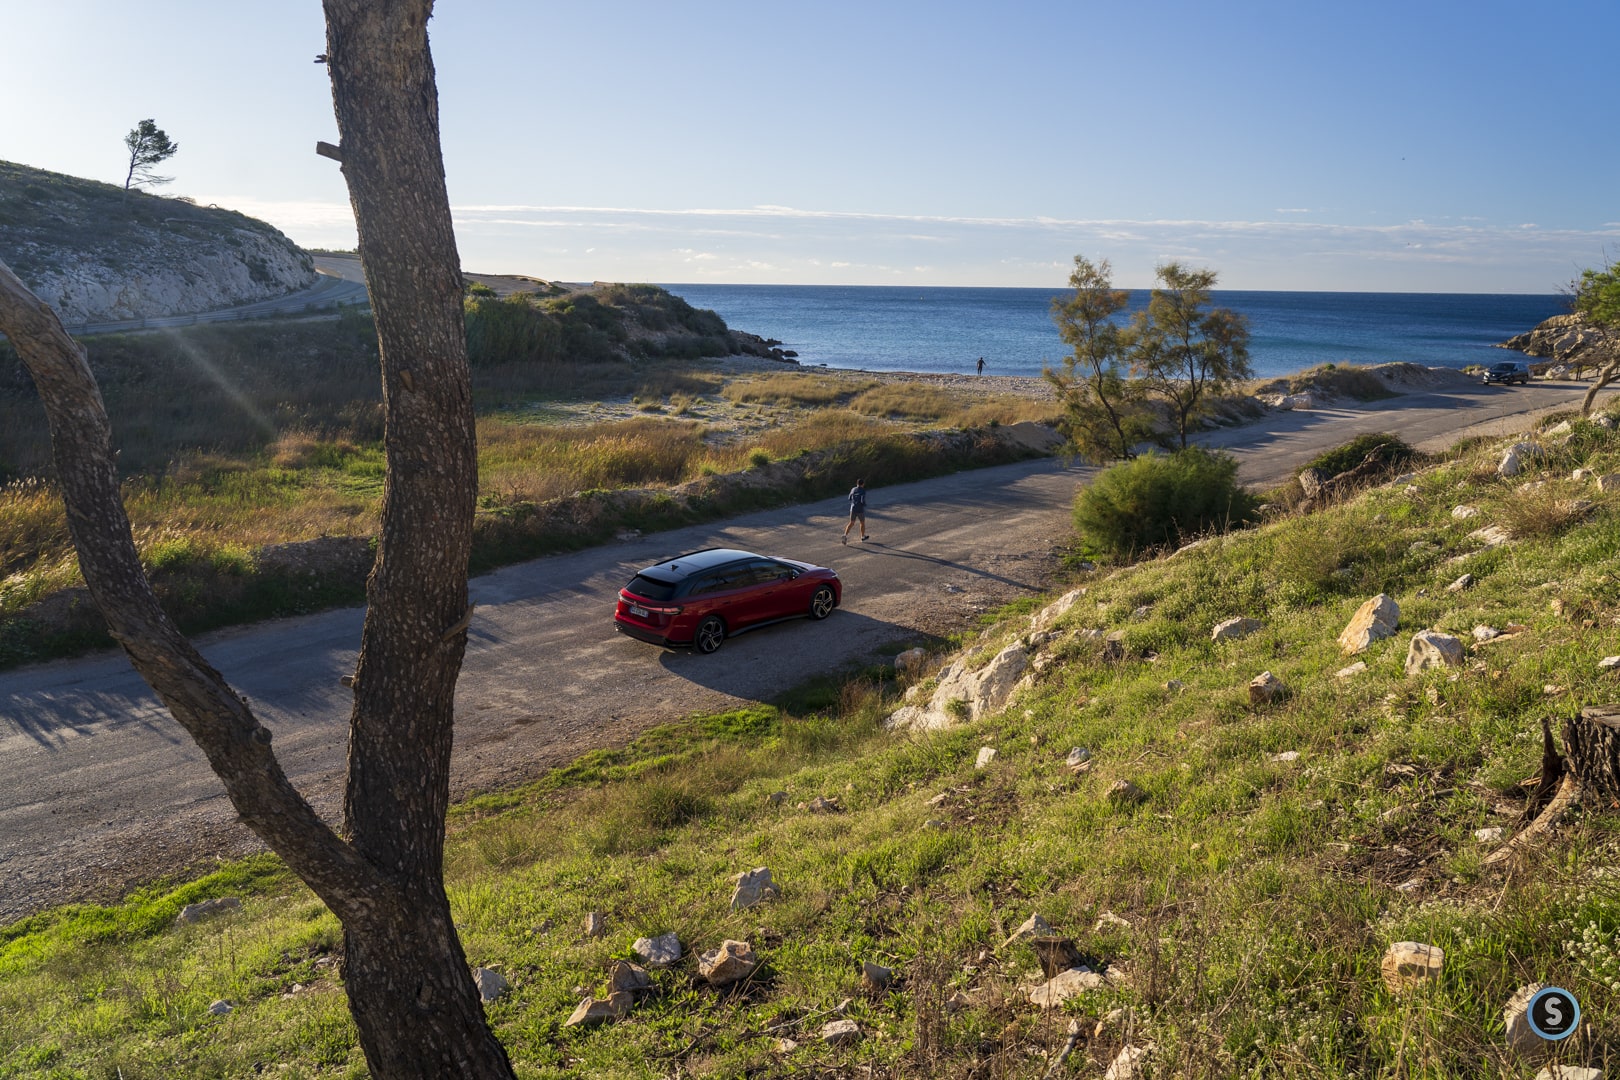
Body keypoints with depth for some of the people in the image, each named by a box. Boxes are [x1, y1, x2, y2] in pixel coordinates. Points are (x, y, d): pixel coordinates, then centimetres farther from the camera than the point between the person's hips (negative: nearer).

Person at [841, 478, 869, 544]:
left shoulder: (853, 489, 4)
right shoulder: (863, 491, -13)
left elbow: (850, 499, 16)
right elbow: (863, 501, -21)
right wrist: (865, 504, 0)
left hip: (853, 509, 4)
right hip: (860, 510, -4)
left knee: (851, 523, 9)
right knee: (862, 523, 19)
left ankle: (845, 535, -12)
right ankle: (863, 536, 33)